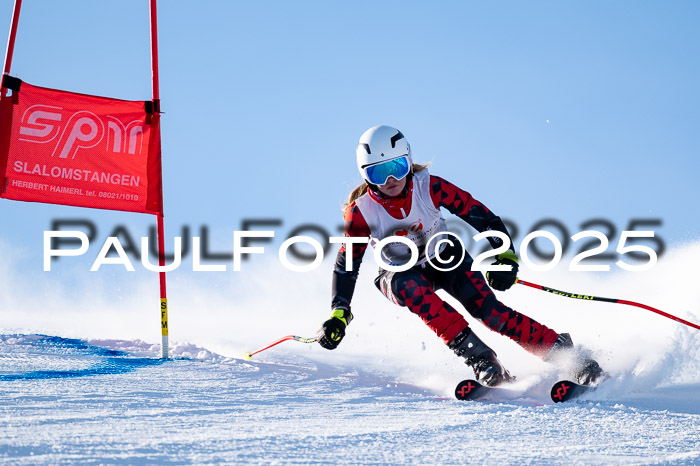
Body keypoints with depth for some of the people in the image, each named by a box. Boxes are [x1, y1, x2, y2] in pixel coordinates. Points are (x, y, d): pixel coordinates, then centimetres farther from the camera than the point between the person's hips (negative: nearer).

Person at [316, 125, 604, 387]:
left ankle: (560, 349, -17)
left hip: (445, 259, 0)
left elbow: (482, 217, -16)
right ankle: (477, 355, -38)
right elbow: (346, 264, -10)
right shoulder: (361, 213, -20)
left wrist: (505, 256, -27)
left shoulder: (429, 187, -21)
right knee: (408, 287, -36)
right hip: (402, 273, 0)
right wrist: (339, 314, -19)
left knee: (488, 309, -24)